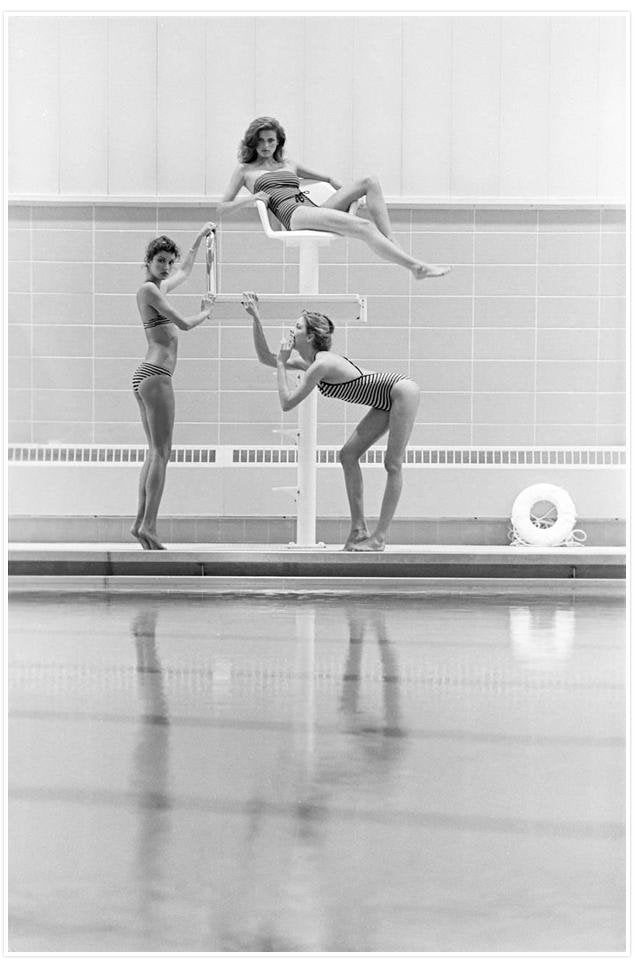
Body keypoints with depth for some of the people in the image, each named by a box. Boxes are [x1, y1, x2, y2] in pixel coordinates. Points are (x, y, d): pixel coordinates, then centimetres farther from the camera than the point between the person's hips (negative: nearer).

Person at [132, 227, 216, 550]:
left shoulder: (158, 287, 19)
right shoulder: (149, 288, -8)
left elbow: (185, 271, 40)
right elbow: (184, 324, -10)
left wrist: (199, 238, 44)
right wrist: (205, 312, 9)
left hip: (144, 376, 10)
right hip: (156, 375, -10)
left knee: (155, 452, 10)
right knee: (161, 453, -11)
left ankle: (140, 522, 7)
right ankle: (149, 526, -16)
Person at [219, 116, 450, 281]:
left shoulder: (288, 165, 32)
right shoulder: (245, 170, 20)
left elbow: (328, 179, 38)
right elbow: (221, 209, 14)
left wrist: (348, 193, 18)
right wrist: (251, 198, -3)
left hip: (314, 208, 7)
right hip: (293, 215, -7)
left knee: (369, 182, -13)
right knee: (364, 226, -29)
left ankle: (392, 243, -25)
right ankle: (416, 266, -37)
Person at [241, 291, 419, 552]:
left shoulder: (321, 365, -24)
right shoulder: (307, 362, 4)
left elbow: (287, 403, -24)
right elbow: (265, 357, 14)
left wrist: (281, 363, -17)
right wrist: (256, 318, 5)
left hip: (403, 392, -10)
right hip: (387, 400, 10)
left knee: (393, 465, -7)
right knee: (348, 455, 6)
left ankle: (380, 537, -5)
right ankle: (358, 528, 7)